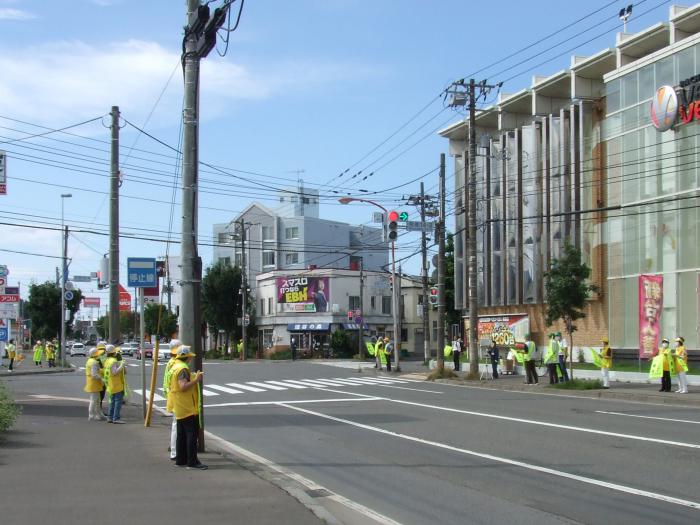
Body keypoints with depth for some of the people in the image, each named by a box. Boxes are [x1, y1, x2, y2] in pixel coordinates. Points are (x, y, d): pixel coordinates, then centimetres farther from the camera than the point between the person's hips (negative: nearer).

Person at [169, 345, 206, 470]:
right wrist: (196, 380, -22)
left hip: (180, 408, 10)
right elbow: (183, 387, -27)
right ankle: (192, 461, -11)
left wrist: (193, 377, 16)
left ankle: (181, 459, 18)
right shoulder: (183, 369, -17)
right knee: (192, 433, -9)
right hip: (187, 408, -10)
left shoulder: (175, 367, 14)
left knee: (182, 434, 14)